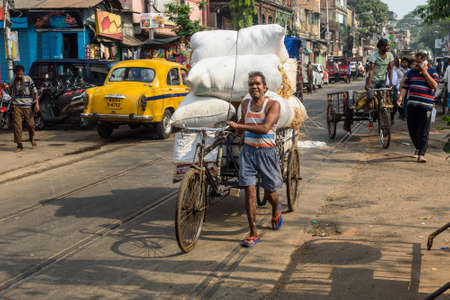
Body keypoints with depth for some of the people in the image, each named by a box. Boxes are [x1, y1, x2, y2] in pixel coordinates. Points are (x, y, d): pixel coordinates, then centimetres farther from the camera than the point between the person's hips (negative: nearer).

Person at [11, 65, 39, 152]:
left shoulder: (28, 79, -1)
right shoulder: (14, 81, 9)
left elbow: (35, 91, -3)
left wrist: (36, 103, -11)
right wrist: (13, 105, 26)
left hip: (28, 106, -2)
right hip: (17, 106, 2)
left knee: (30, 124, -1)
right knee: (17, 125, -8)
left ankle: (32, 138, 31)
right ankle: (19, 145, -2)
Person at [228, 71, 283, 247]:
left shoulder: (273, 105, -8)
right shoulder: (245, 104, 9)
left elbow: (265, 128, -22)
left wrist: (239, 126, -23)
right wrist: (237, 128, 9)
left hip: (266, 152, -3)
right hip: (248, 151, 3)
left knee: (269, 192, 8)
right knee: (249, 190, -7)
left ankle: (276, 210, 46)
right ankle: (253, 234, -2)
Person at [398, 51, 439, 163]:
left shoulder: (432, 72, 4)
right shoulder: (411, 72, 13)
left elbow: (434, 85, -12)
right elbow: (405, 87, 11)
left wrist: (425, 72, -14)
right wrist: (401, 97, -6)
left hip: (425, 106, -4)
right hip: (411, 105, 4)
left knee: (423, 132, -6)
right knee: (412, 128, 8)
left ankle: (421, 154, -5)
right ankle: (418, 147, 32)